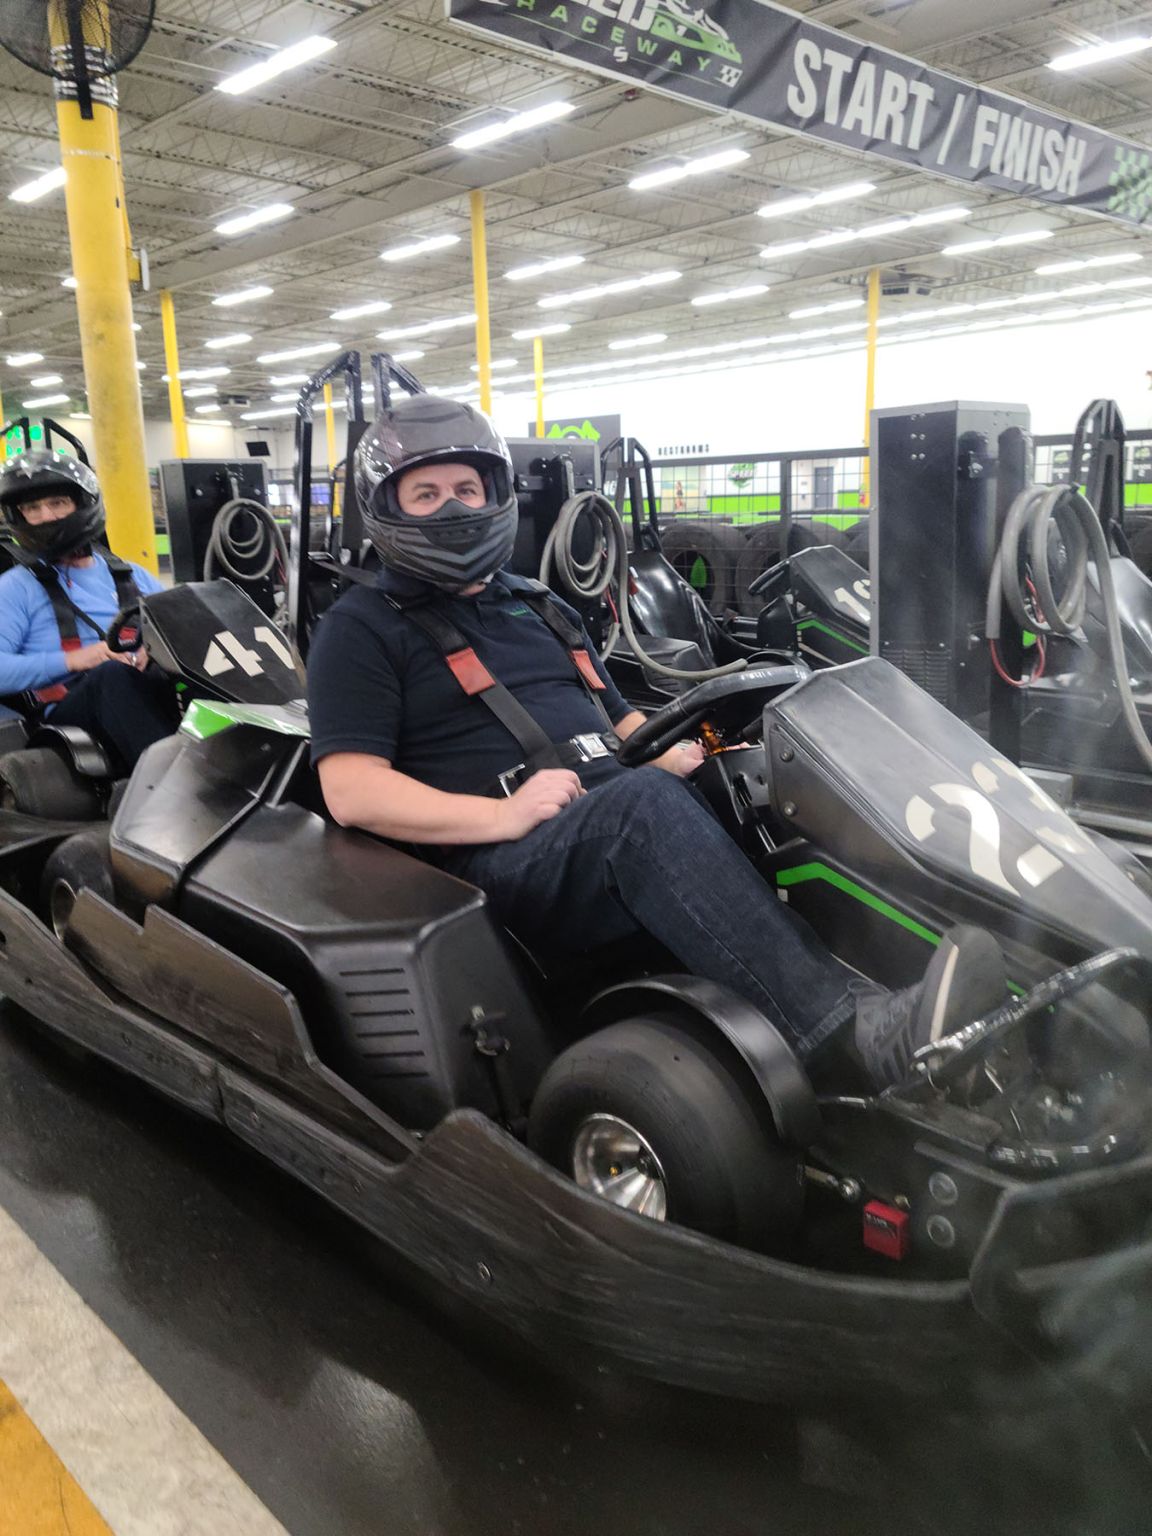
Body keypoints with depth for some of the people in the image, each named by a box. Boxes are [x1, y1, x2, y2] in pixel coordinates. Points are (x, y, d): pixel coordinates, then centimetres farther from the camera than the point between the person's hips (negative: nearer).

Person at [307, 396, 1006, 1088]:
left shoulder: (542, 609, 27)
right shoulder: (362, 628, 7)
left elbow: (624, 724, 27)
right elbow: (351, 791, -6)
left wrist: (706, 760, 5)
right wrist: (502, 814, -17)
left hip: (623, 829, 6)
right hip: (505, 862, -6)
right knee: (645, 798, -35)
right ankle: (861, 1034, -48)